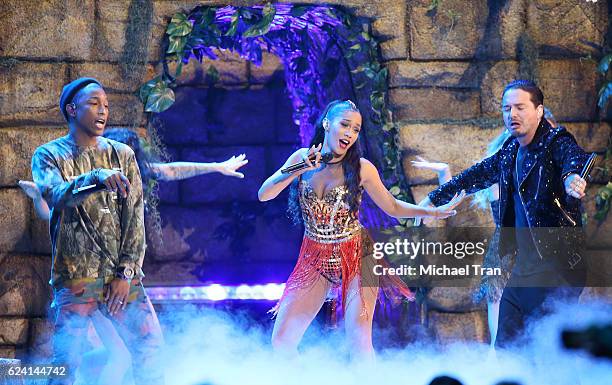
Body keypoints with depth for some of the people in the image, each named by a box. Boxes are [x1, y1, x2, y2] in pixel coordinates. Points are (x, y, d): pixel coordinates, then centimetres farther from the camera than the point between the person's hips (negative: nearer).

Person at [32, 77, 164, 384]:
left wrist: (126, 272, -4)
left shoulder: (122, 155, 10)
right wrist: (97, 178, -36)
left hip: (122, 276, 3)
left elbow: (135, 216, 5)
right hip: (75, 277, -3)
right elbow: (56, 196, -18)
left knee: (150, 347, -3)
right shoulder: (48, 156, 3)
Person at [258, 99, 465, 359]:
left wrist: (435, 211, -8)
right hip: (315, 258, 3)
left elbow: (393, 207, 2)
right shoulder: (302, 159, -2)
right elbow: (263, 195, -8)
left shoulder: (362, 168, -8)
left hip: (357, 257, -2)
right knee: (282, 340, -4)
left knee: (359, 342, -14)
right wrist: (298, 171, -20)